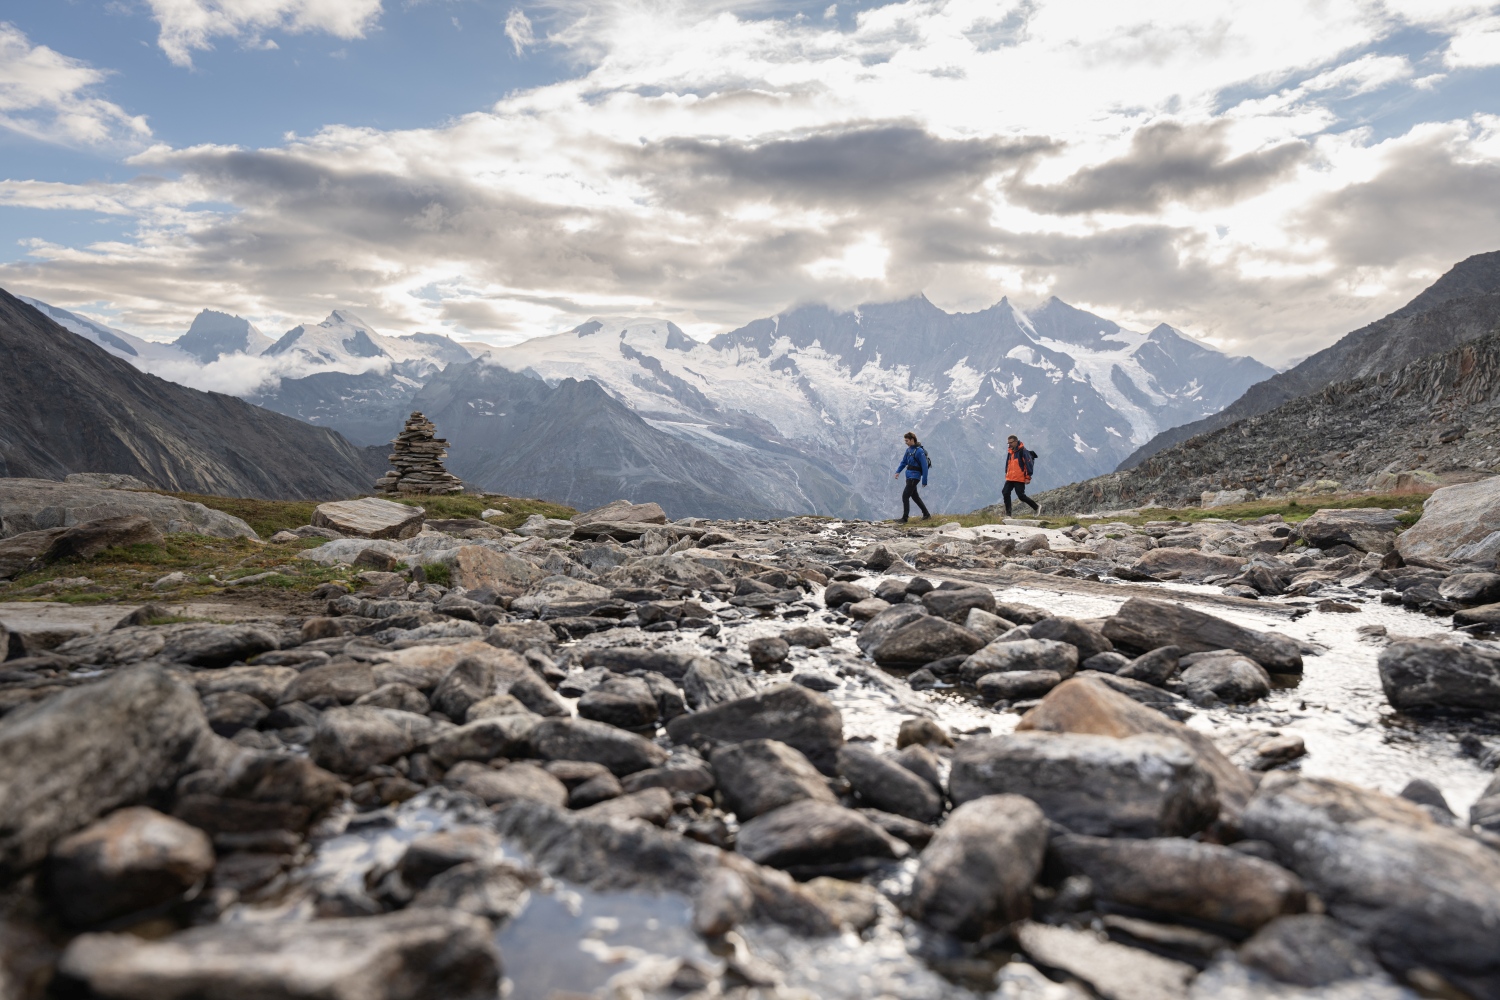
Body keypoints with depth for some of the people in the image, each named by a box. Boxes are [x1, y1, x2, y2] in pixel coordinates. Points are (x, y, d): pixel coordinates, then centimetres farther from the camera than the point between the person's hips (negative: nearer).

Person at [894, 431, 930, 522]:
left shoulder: (919, 451, -17)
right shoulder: (908, 449, 9)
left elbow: (924, 467, -17)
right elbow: (903, 462, 16)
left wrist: (924, 481, -17)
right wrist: (898, 471, 0)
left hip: (914, 477, -9)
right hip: (909, 476, 9)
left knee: (905, 496, -11)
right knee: (914, 496, 17)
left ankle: (905, 518, -5)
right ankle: (926, 514, 29)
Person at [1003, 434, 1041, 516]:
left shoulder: (1023, 451, -10)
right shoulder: (1010, 452, 15)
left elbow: (1029, 463, -13)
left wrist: (1028, 477, -16)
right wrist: (1006, 474, 23)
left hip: (1020, 479, -8)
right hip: (1010, 478, 8)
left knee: (1021, 496, -7)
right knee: (1005, 493, -2)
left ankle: (1037, 507, 13)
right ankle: (1008, 514, 4)